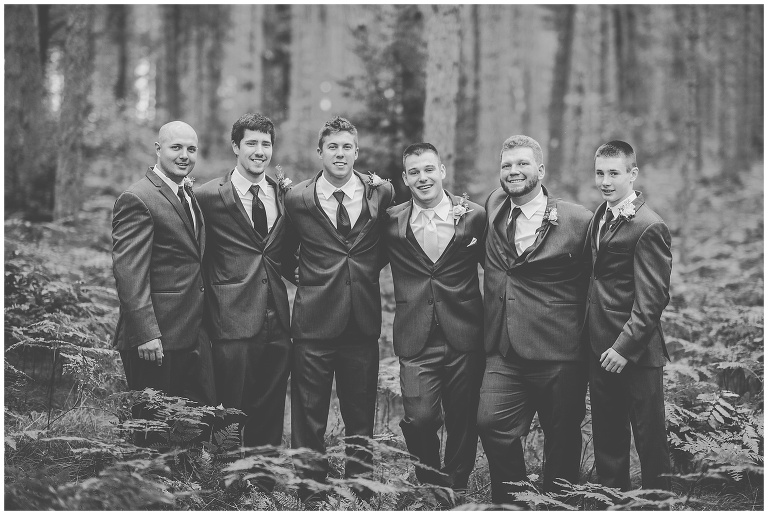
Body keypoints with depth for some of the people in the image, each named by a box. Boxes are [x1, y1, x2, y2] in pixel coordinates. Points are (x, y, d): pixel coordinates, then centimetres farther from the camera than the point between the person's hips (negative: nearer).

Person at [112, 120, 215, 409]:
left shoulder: (192, 197, 16)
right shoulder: (138, 200, -12)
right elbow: (129, 274, -18)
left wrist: (205, 327, 15)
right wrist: (146, 334, -22)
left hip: (195, 336, 8)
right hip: (157, 341, -8)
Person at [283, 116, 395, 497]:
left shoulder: (381, 193, 2)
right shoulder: (297, 199, -2)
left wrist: (365, 270, 4)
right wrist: (309, 277, 5)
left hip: (363, 322, 2)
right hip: (314, 322, -1)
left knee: (361, 418, 10)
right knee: (308, 420, 3)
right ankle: (309, 496, 14)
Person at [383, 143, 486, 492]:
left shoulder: (474, 216, 2)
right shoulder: (392, 221, 5)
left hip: (464, 336, 0)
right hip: (416, 340, 0)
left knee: (463, 421, 7)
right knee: (420, 418, -11)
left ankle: (456, 487, 27)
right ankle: (430, 485, 14)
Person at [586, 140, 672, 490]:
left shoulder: (649, 228, -16)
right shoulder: (601, 215, 10)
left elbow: (652, 300, -19)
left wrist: (625, 347, -21)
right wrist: (593, 340, 11)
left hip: (634, 355, -8)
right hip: (600, 348, 8)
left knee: (649, 440, 5)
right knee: (607, 438, 17)